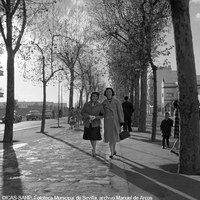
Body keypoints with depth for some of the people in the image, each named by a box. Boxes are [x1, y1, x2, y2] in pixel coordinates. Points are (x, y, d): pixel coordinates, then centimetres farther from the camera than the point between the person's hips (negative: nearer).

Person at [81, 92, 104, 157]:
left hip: (95, 124, -2)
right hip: (87, 124, 2)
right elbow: (82, 113, -4)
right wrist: (89, 116, -21)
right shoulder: (86, 104, -4)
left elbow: (102, 115, -3)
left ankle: (94, 150, 10)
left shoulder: (100, 105, -6)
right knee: (90, 137, 12)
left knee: (94, 137, -10)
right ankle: (93, 148, 36)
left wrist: (95, 117, -19)